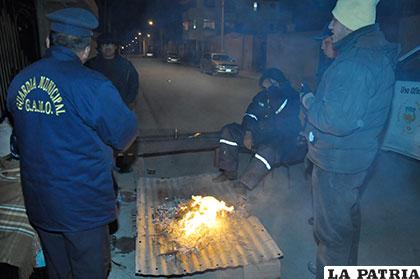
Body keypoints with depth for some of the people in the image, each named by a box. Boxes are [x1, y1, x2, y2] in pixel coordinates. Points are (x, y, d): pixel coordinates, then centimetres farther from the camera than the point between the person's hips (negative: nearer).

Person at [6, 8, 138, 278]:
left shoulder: (19, 81, -2)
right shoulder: (93, 86, -23)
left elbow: (23, 129, 12)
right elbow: (125, 135, -15)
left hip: (38, 202, 7)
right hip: (83, 206, -6)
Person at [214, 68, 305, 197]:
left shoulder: (292, 99, -11)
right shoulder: (262, 96, 8)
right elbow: (250, 115, 8)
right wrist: (248, 132, -13)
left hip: (281, 143, -6)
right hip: (260, 135, 7)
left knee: (268, 151, -41)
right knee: (228, 131, -5)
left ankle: (244, 185, -28)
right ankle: (228, 172, -1)